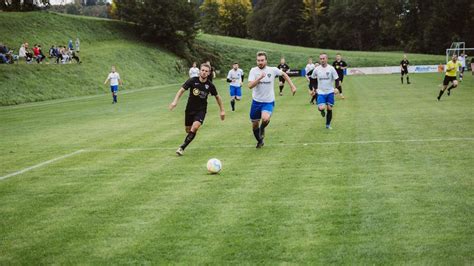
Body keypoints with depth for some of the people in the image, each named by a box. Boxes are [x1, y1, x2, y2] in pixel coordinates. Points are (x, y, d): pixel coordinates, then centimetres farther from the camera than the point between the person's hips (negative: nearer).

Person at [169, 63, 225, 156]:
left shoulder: (210, 85, -9)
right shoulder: (192, 81, -13)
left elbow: (217, 97, 6)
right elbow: (182, 90, -9)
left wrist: (222, 110, 8)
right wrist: (175, 101, -24)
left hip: (201, 110, -1)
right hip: (190, 109, 1)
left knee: (194, 128, -24)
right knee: (188, 130, 11)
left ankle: (182, 147, -17)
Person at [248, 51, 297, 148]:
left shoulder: (272, 70, -7)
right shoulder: (253, 71, -8)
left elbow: (284, 74, 12)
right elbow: (250, 86, -20)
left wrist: (292, 86, 8)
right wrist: (260, 77, -31)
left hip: (268, 102, -2)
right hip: (256, 101, 2)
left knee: (265, 119, -30)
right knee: (254, 125, 10)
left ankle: (262, 129, 6)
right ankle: (260, 141, 38)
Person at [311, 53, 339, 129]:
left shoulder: (331, 68, -7)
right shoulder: (317, 69, -4)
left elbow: (336, 79, -1)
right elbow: (312, 78, 11)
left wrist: (336, 88, -13)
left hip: (330, 92, 1)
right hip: (321, 92, 0)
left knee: (329, 109, 5)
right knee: (321, 108, -19)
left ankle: (328, 124, 23)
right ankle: (322, 111, 19)